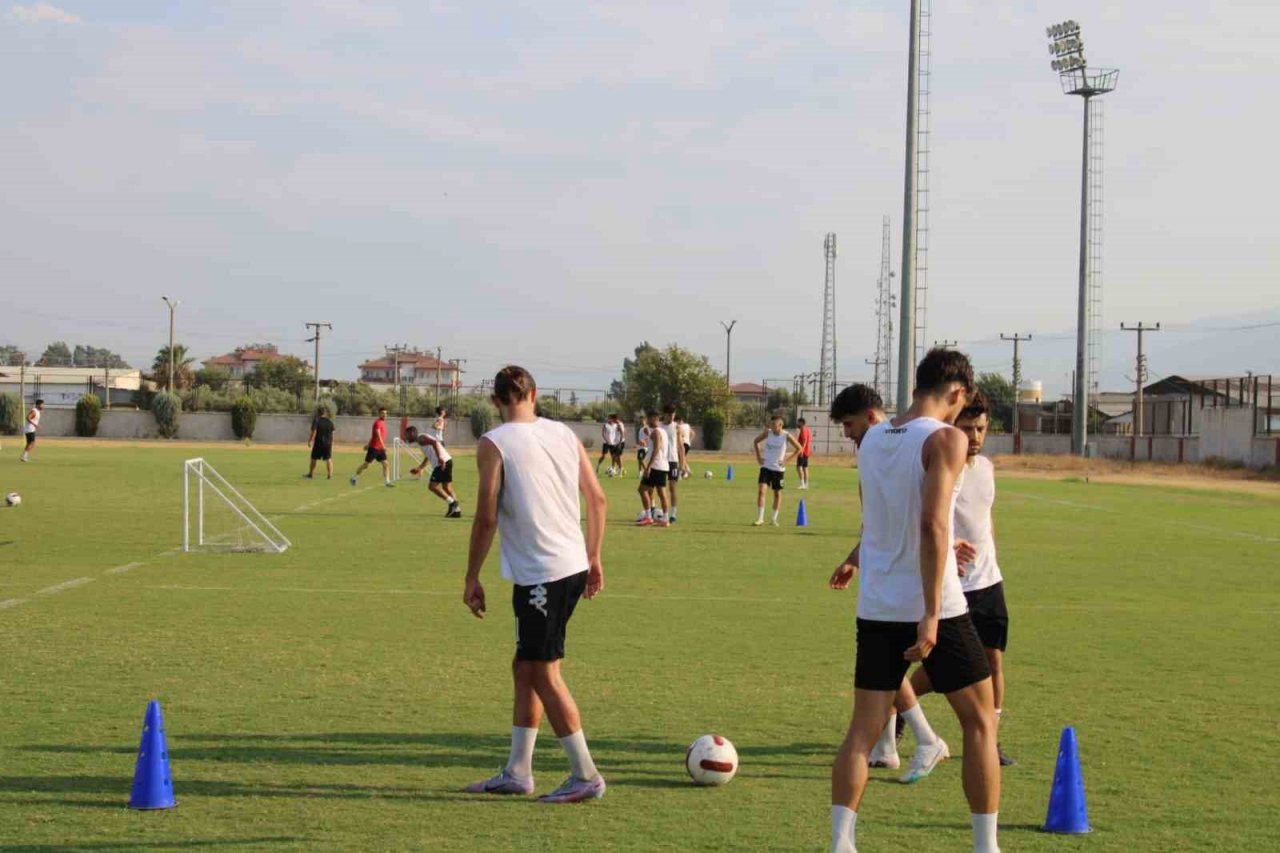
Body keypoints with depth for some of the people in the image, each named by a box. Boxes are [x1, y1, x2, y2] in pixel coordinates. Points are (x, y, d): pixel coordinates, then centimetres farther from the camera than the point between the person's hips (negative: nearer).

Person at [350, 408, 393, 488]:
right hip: (374, 448, -8)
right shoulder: (377, 423, -15)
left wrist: (368, 444, 28)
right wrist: (383, 445, -39)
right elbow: (378, 435, -28)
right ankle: (354, 477, 18)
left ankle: (387, 482, -3)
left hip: (380, 448, 8)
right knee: (366, 465, 2)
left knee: (386, 464, -2)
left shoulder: (383, 423, 13)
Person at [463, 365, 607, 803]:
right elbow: (598, 499, 10)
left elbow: (487, 517, -11)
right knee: (526, 667, 16)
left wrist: (472, 578, -2)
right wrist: (594, 559, 20)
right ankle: (517, 771, 20)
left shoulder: (494, 443, -8)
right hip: (573, 566, 7)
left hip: (538, 574, -7)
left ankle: (586, 775, 4)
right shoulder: (564, 434, 10)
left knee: (543, 672, 2)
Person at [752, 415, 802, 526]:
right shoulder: (767, 433, -5)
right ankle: (760, 518, -8)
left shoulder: (786, 436, -10)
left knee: (777, 493, 9)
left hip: (779, 469, 0)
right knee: (761, 490, -13)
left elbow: (798, 448, -1)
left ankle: (774, 519, 21)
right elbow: (756, 441, 12)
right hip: (766, 467, 0)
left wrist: (787, 459, -7)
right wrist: (758, 456, 3)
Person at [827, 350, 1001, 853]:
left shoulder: (871, 440, 9)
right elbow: (933, 525, -21)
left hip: (876, 608, 6)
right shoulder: (945, 439, -12)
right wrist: (931, 615, -22)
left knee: (863, 730, 7)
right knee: (980, 721, 10)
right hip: (933, 608, -5)